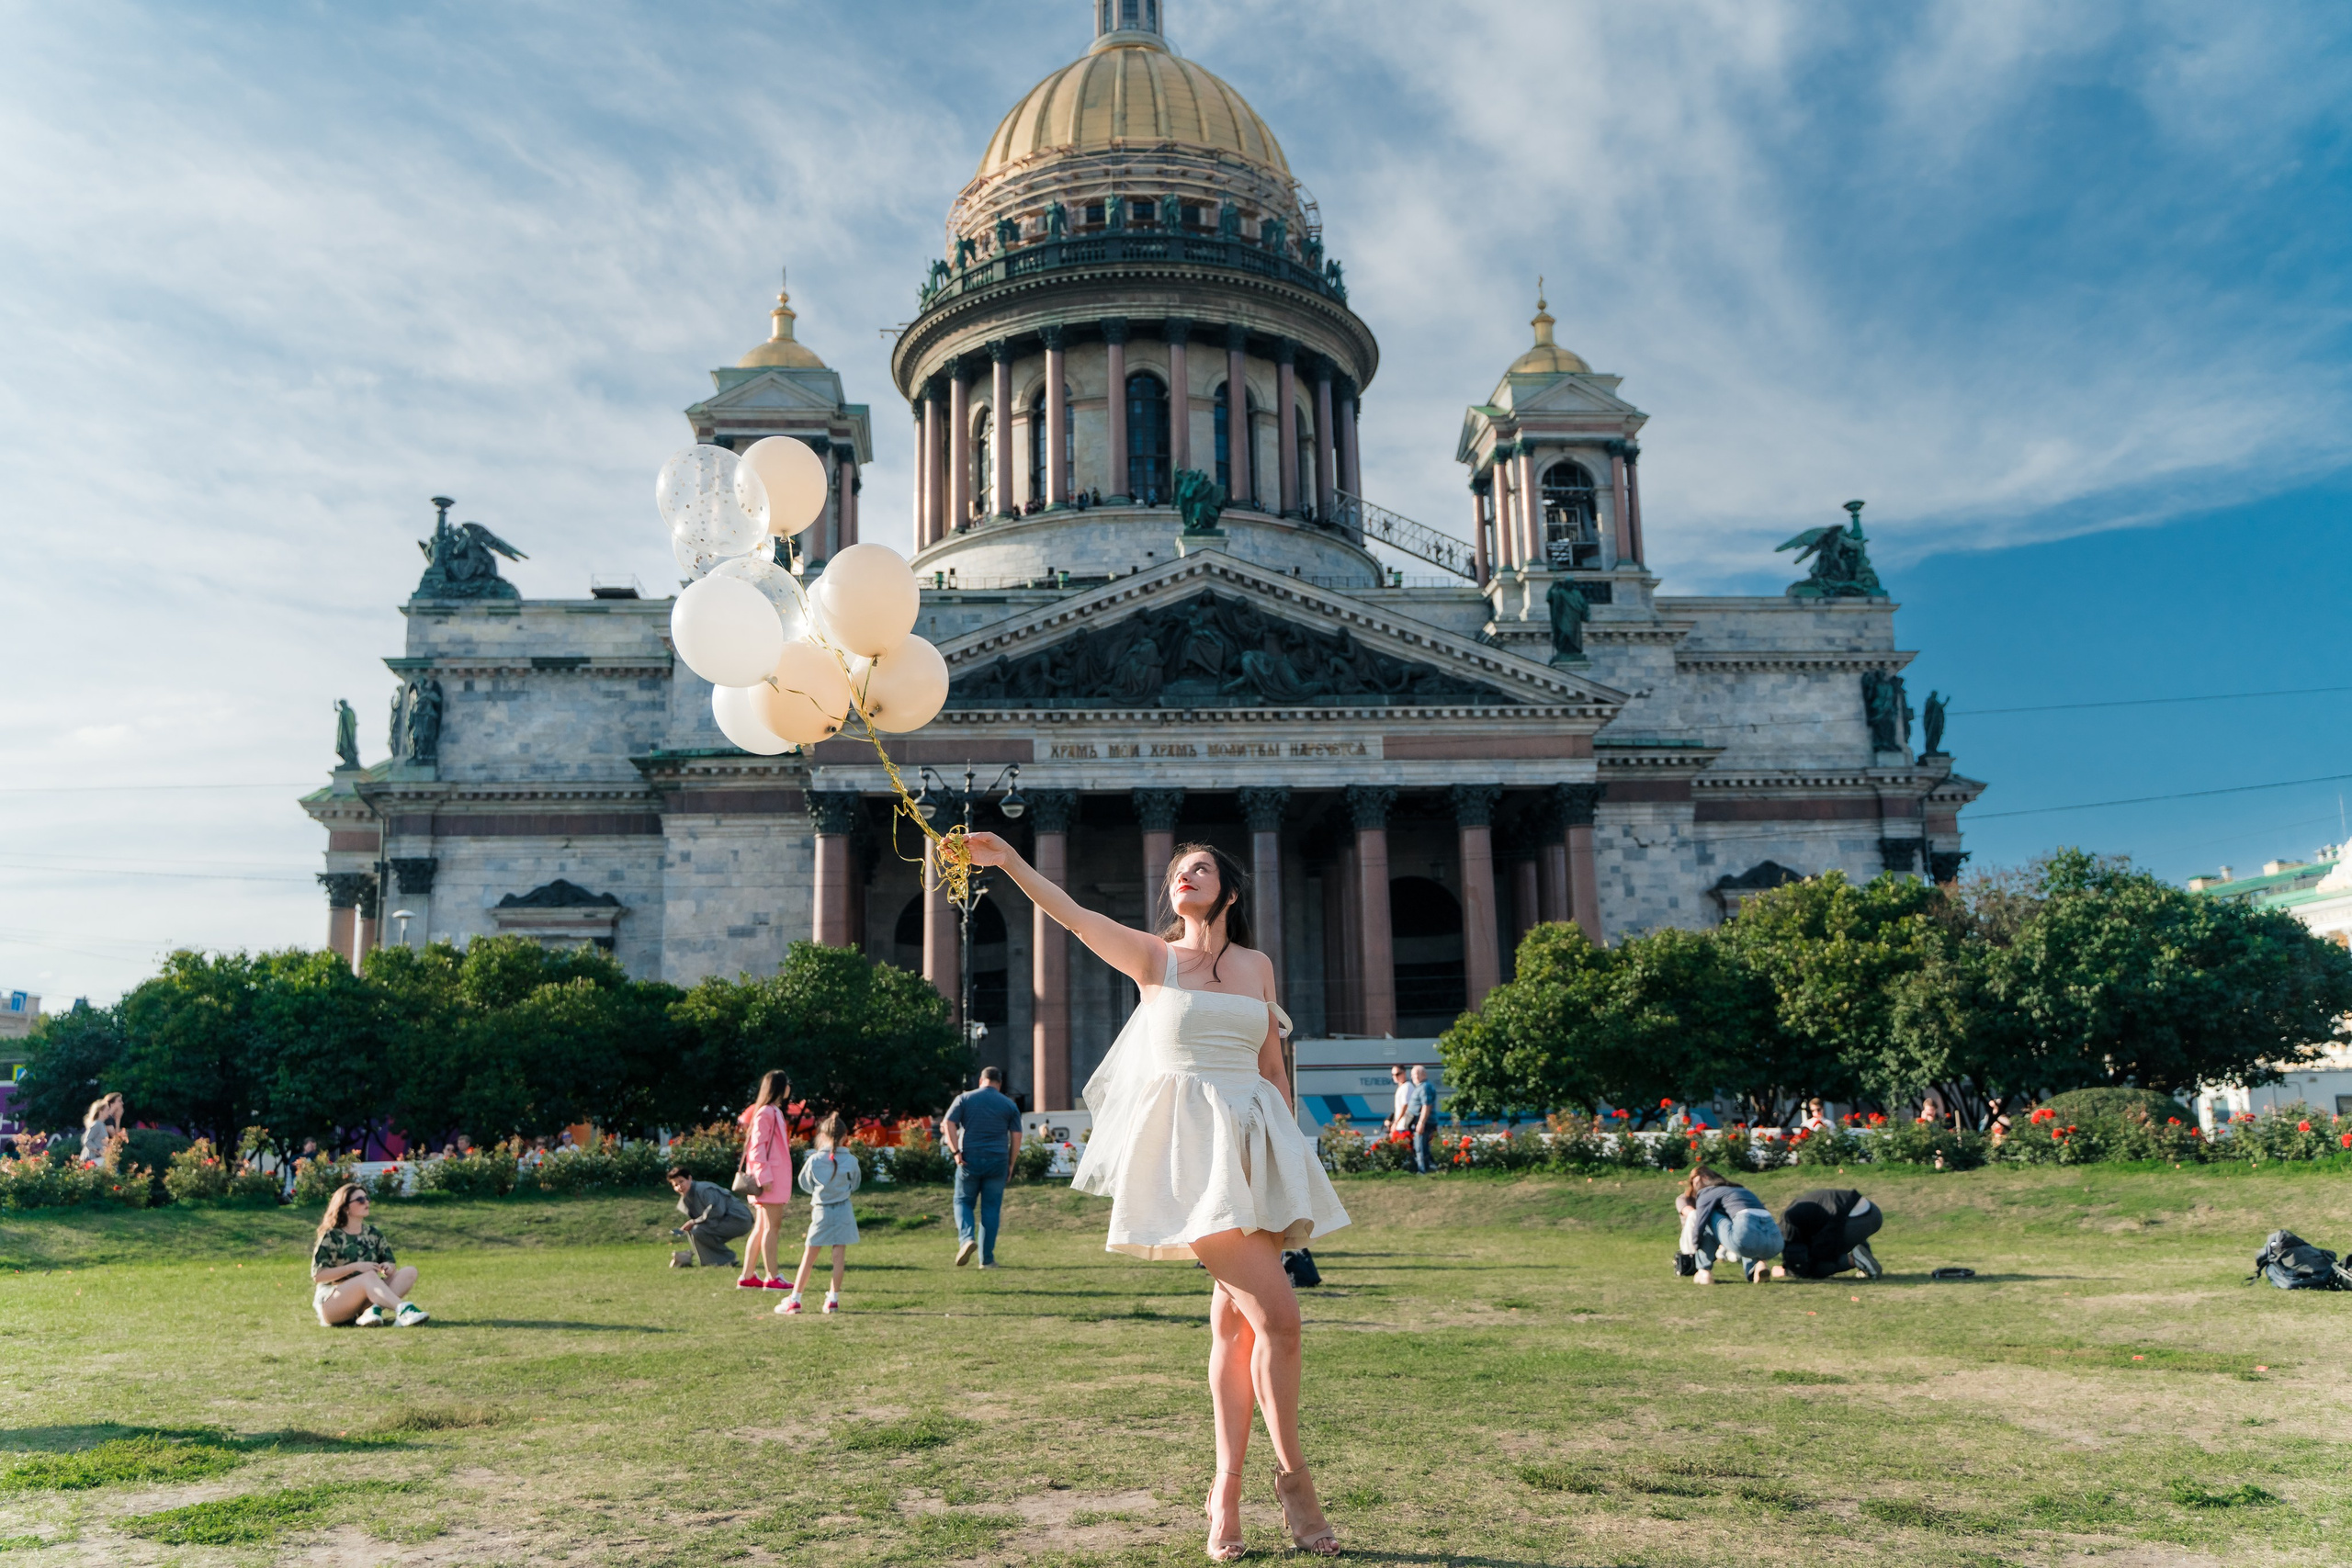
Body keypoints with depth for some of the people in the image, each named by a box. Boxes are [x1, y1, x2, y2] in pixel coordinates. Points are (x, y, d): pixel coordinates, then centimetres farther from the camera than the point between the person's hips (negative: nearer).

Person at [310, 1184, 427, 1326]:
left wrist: (389, 1267, -14)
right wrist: (355, 1267, -21)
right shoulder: (331, 1237, -1)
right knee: (370, 1276, -35)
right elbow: (317, 1276, -11)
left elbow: (391, 1262, 11)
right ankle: (403, 1309, -58)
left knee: (410, 1271, -17)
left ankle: (375, 1309, -39)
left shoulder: (373, 1234, 13)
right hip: (331, 1301, -5)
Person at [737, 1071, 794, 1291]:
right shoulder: (765, 1112, -12)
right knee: (772, 1226, -8)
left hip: (776, 1178, 10)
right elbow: (758, 1147, -17)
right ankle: (771, 1278, -6)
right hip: (769, 1178, -10)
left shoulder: (774, 1112, 19)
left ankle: (747, 1277, 14)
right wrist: (764, 1177, -21)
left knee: (761, 1228, 11)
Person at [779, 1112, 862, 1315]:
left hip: (821, 1212, -1)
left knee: (808, 1258, 6)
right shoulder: (851, 1161, -6)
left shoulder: (814, 1160, -9)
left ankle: (794, 1300, 7)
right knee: (839, 1257, 6)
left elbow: (805, 1185, 5)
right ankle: (833, 1300, 8)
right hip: (843, 1211, 1)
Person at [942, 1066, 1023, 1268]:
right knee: (991, 1208, 7)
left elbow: (948, 1124, -6)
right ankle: (987, 1259, 6)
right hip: (997, 1161, 1)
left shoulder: (964, 1098, 5)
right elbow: (1016, 1136, 2)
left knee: (963, 1202, 13)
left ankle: (967, 1238, -13)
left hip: (969, 1160, -1)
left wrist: (956, 1151, -5)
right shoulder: (1009, 1105, 6)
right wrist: (1011, 1164, 8)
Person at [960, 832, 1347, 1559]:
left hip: (1255, 1147, 4)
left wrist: (1292, 1151, 13)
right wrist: (1010, 861, -22)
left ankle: (1228, 1491, 13)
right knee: (1277, 1315, -13)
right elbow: (1074, 915, -10)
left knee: (1236, 1321, 5)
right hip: (1190, 1145, -4)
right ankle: (1292, 1476, 4)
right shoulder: (1154, 958, 4)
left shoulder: (1257, 966, 14)